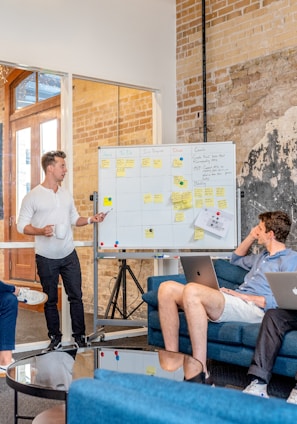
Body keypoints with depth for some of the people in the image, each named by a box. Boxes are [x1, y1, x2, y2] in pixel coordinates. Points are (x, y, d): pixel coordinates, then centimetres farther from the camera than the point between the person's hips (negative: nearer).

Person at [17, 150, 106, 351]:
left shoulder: (66, 194, 6)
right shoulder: (32, 197, -9)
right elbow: (22, 225, -8)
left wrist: (90, 219, -4)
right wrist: (41, 231, -24)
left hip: (69, 256, 4)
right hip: (46, 258, -4)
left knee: (76, 296, 6)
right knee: (51, 300, 9)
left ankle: (79, 337, 18)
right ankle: (55, 338, 24)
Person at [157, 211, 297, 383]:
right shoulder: (263, 255, 30)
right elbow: (236, 259, 49)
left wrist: (244, 296, -12)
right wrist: (251, 236, 33)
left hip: (253, 308, -9)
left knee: (192, 290, -35)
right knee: (167, 288, -9)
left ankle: (199, 370, -33)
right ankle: (172, 361, -17)